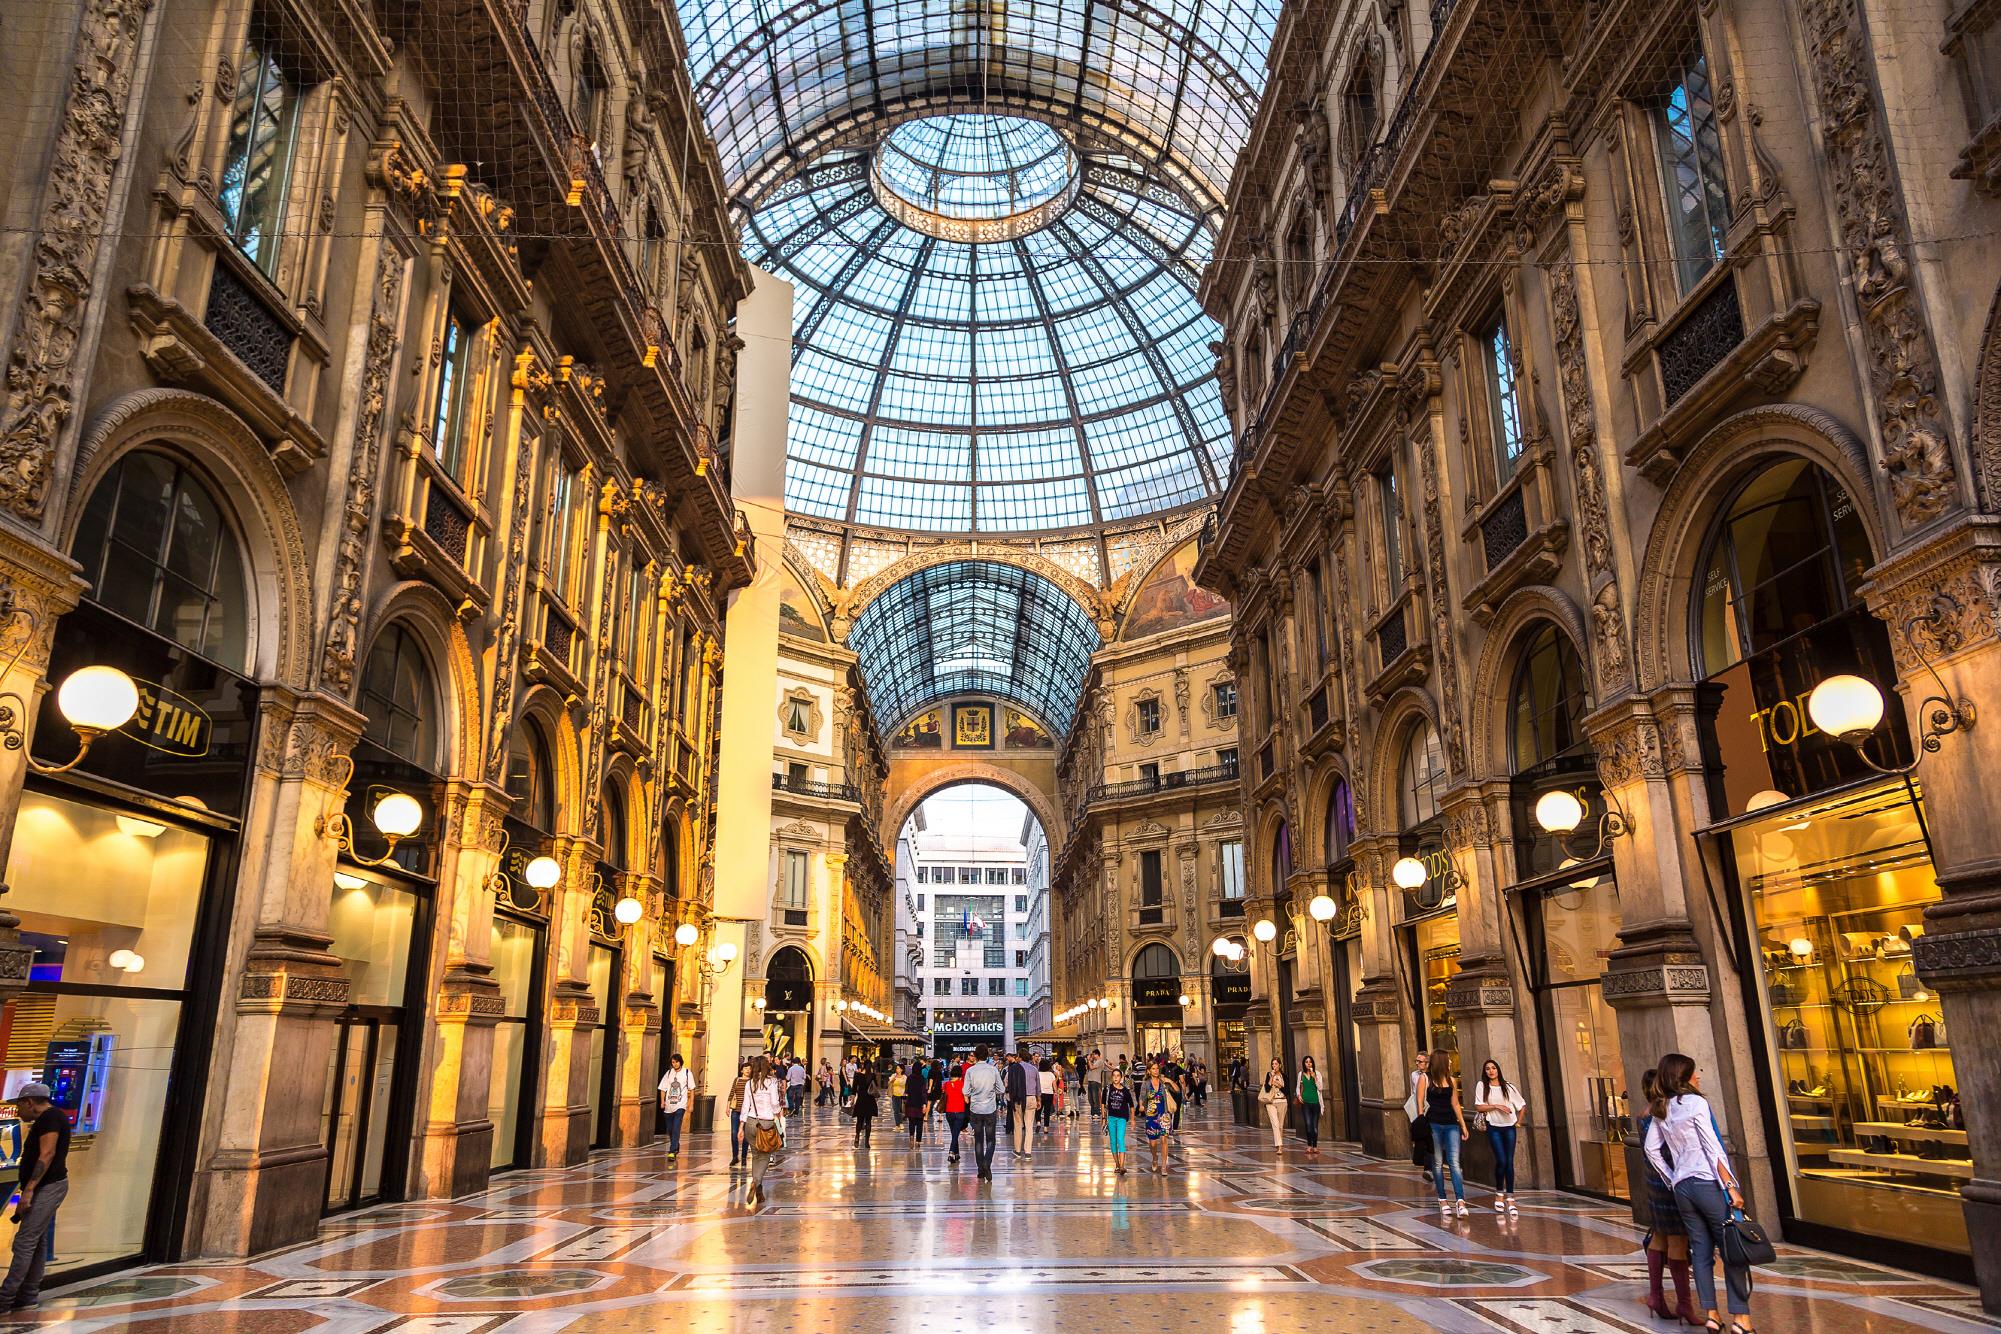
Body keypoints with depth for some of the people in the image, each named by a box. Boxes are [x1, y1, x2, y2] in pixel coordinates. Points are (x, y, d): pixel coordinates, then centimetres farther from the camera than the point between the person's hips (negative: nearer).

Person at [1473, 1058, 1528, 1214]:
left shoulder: (1507, 1086, 7)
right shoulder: (1482, 1086, 2)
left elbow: (1522, 1104, 18)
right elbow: (1478, 1107, -4)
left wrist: (1518, 1122, 12)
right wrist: (1496, 1106, -13)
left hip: (1509, 1127, 2)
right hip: (1494, 1127, -2)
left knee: (1509, 1162, -4)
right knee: (1501, 1160, -13)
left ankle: (1510, 1198, 0)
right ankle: (1499, 1193, 8)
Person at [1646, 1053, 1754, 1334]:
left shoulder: (1661, 1111, 10)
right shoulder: (1696, 1103, -9)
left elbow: (1652, 1150, 9)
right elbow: (1713, 1149, -13)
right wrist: (1731, 1187, -13)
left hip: (1682, 1187, 6)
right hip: (1708, 1183, -6)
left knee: (1701, 1251, 9)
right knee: (1731, 1249, 2)